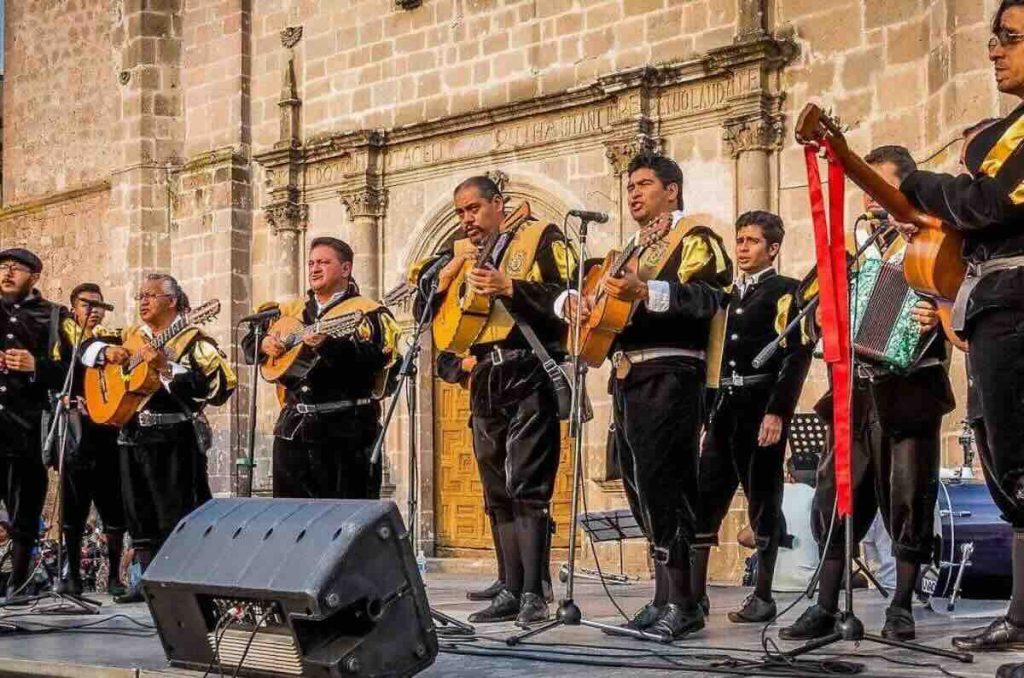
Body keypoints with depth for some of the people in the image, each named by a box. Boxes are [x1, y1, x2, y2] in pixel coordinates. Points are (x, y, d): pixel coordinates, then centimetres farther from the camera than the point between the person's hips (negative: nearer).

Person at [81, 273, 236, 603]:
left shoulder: (192, 339, -5)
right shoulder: (130, 336, 15)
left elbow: (216, 385, -18)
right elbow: (89, 347, 21)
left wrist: (167, 367, -24)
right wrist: (107, 352, -2)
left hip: (173, 438, -7)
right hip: (133, 436, 7)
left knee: (176, 515, -6)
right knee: (139, 514, 12)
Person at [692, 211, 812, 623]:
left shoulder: (786, 292, 1)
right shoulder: (726, 295, 21)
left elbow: (796, 355, -9)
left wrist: (777, 412, -17)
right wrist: (705, 408, 11)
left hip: (762, 409, -6)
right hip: (722, 408, 6)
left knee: (763, 504, 0)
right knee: (703, 500, -1)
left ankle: (763, 597, 6)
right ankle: (695, 593, 1)